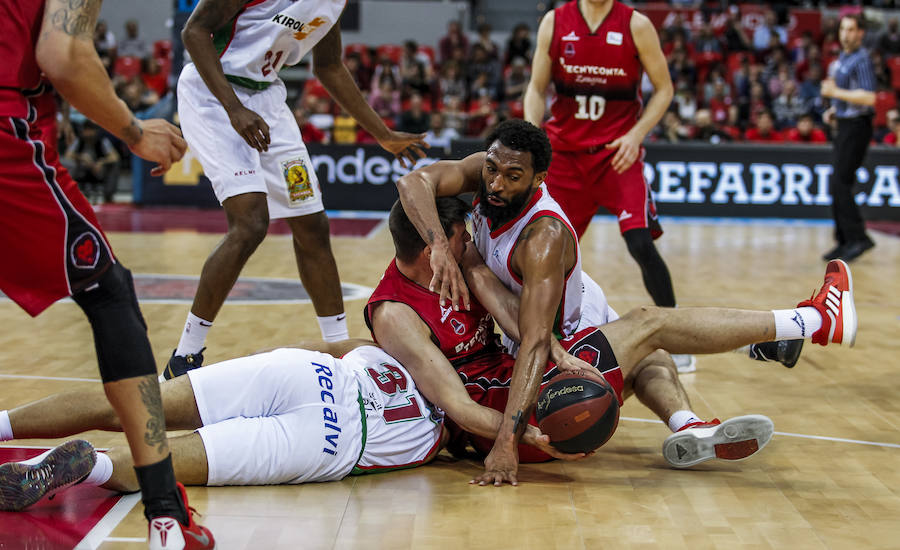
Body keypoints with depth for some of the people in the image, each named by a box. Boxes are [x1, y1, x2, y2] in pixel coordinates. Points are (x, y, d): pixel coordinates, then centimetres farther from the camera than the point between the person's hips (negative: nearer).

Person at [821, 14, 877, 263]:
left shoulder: (861, 59, -14)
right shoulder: (843, 58, 15)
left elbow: (869, 97, -23)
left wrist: (835, 92, -21)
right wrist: (835, 109, 12)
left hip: (856, 127, -10)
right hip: (845, 125, 10)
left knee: (840, 184, -14)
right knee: (838, 186, 10)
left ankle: (858, 237, -12)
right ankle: (845, 241, 16)